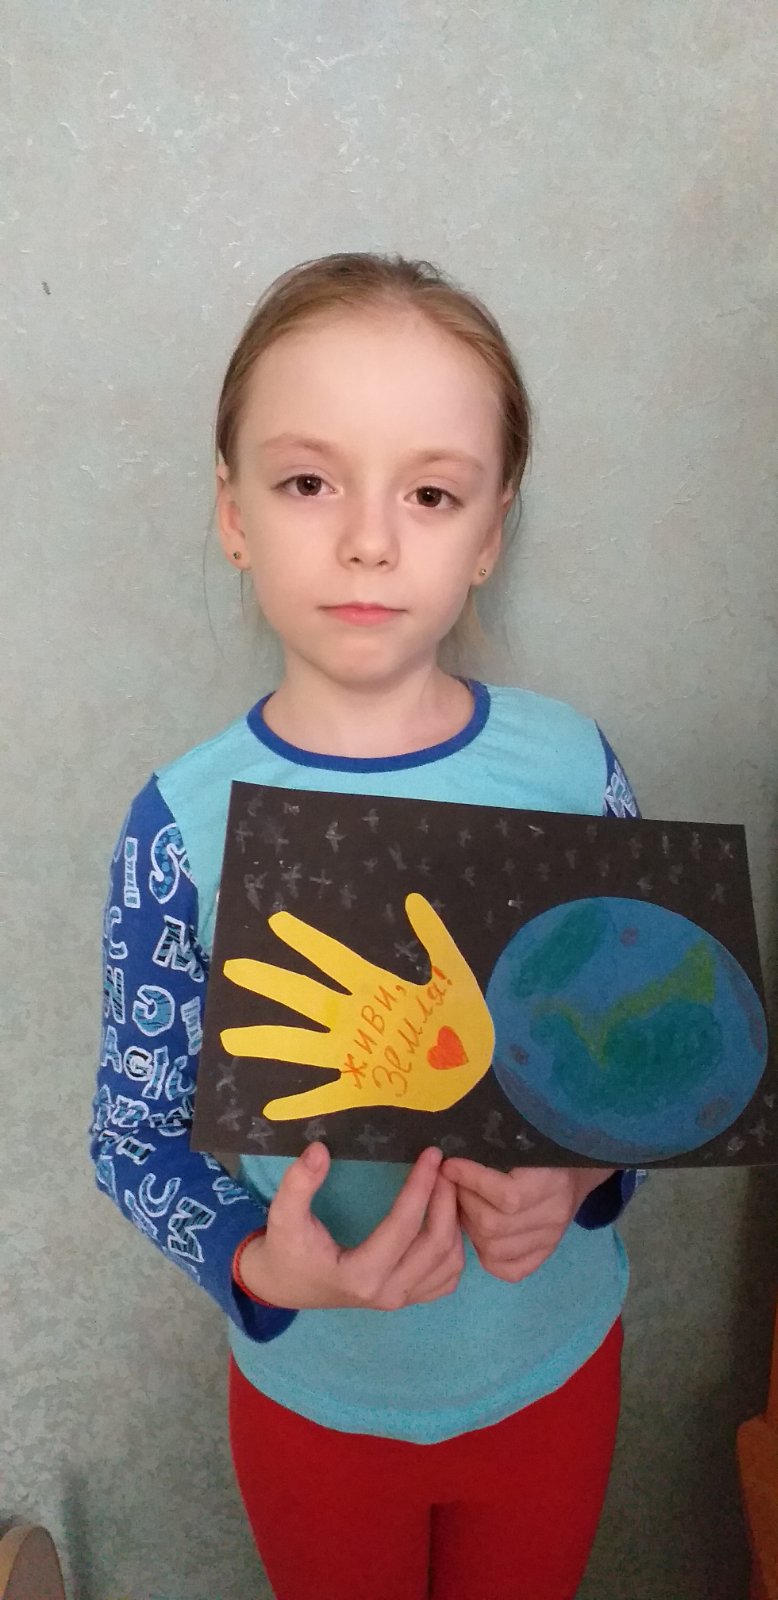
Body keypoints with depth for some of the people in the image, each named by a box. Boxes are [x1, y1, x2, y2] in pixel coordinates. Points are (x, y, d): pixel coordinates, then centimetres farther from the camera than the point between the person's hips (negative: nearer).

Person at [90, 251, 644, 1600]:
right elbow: (135, 1132, -11)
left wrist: (587, 1169, -23)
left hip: (554, 1357, 2)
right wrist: (258, 1263, -28)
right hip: (314, 1386, -1)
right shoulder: (189, 822, -20)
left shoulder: (571, 768, -16)